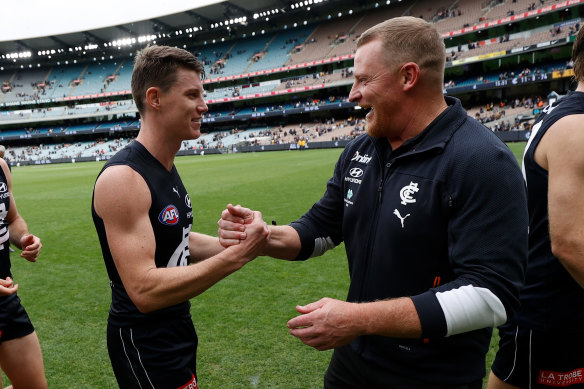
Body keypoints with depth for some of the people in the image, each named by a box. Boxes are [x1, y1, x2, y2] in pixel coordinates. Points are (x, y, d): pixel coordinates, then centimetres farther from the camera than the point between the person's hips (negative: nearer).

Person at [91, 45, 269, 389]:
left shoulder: (167, 168, 3)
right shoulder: (122, 178, -25)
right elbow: (144, 290, -31)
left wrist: (234, 242, -2)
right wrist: (236, 256, -30)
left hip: (178, 330, 9)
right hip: (144, 345, -9)